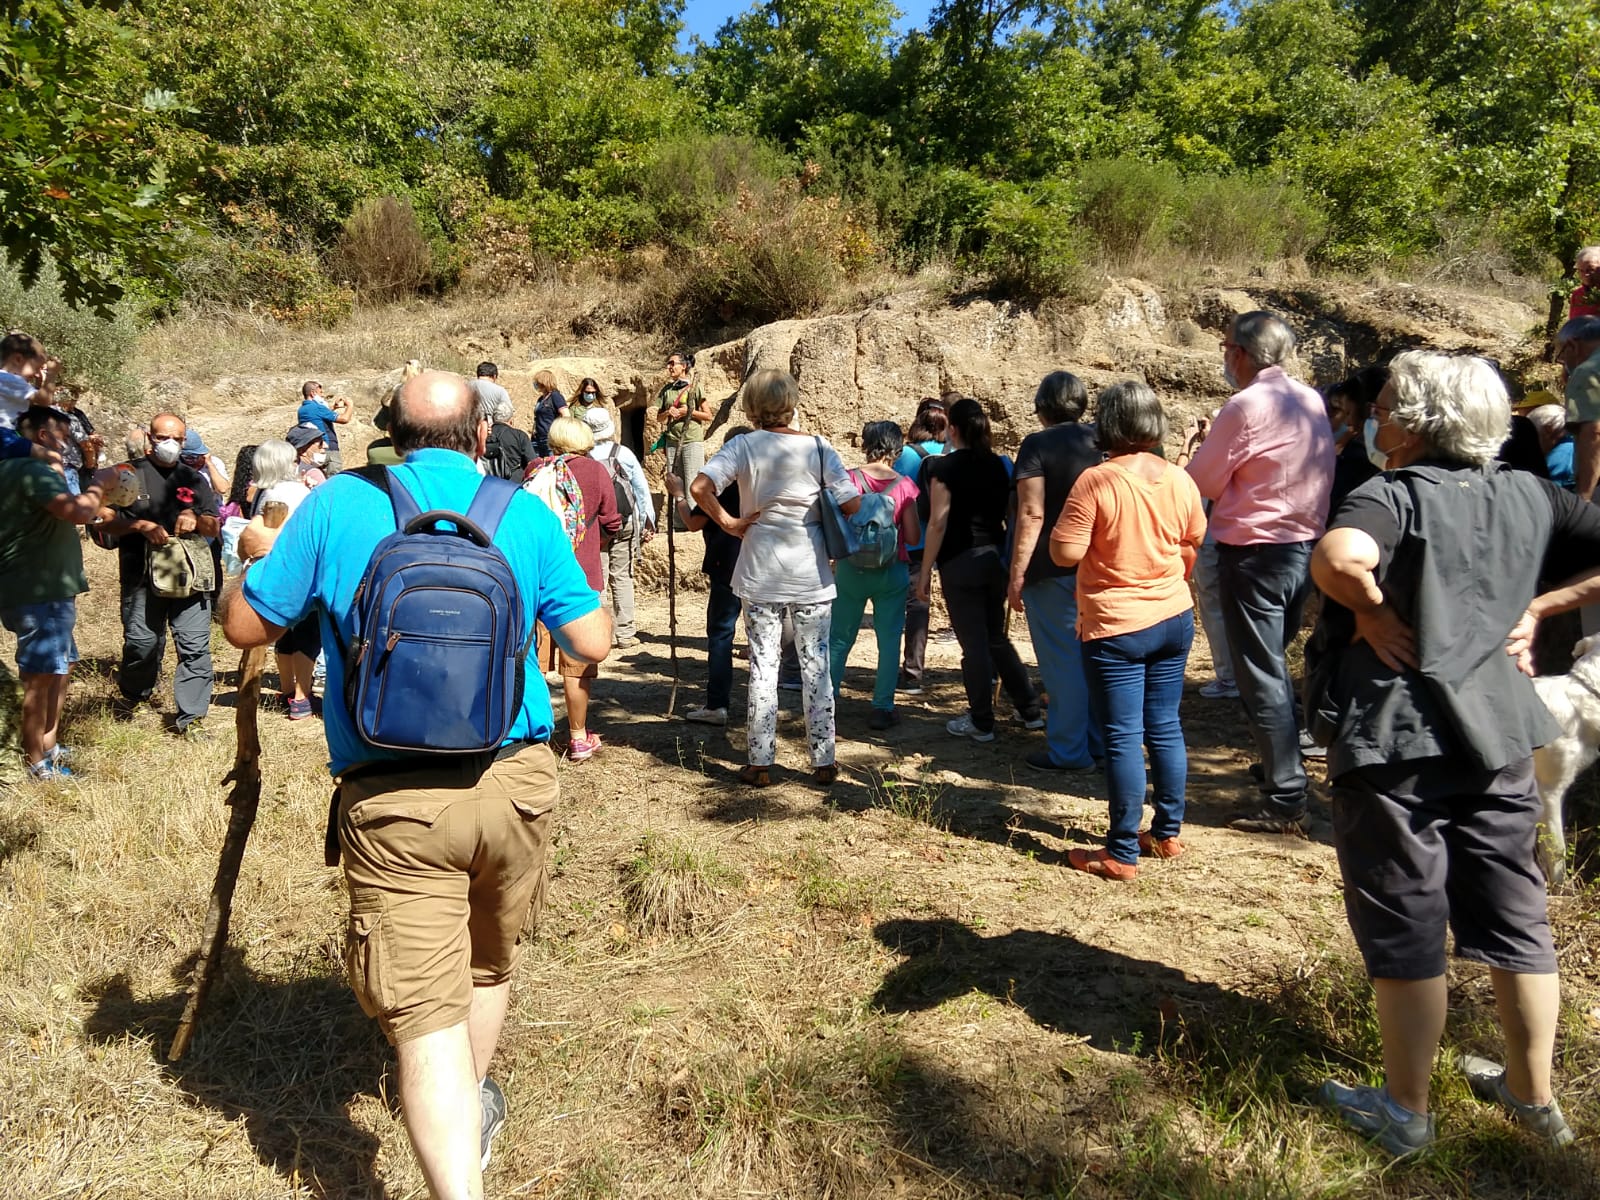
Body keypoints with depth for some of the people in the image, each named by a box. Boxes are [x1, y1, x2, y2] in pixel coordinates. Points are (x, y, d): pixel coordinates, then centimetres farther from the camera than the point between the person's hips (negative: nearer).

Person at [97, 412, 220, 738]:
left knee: (195, 646, -5)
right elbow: (106, 522, 3)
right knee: (142, 643, -5)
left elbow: (215, 528, 15)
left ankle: (192, 717, 1)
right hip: (143, 576, -2)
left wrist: (196, 519, -6)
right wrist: (140, 525, -14)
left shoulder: (194, 479, 18)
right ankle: (132, 698, 25)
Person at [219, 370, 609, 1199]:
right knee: (489, 964, 27)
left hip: (392, 798, -2)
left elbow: (244, 624, 4)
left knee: (424, 1015, 2)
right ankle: (475, 1111, 50)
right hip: (514, 780, 3)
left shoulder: (338, 505, -2)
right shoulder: (528, 514, 0)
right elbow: (592, 643, 0)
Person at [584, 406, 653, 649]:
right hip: (625, 525, 2)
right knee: (622, 578, 9)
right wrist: (648, 523, 9)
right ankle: (624, 633, 11)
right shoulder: (624, 454, -3)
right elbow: (642, 490, 1)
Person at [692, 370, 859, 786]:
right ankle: (823, 763, 15)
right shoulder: (818, 448, -5)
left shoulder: (743, 446, -5)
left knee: (763, 664, 7)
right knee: (816, 665, 8)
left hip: (760, 572, 0)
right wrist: (827, 528, 7)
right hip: (811, 574, 0)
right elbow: (851, 504, -11)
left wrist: (729, 523, -6)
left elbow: (699, 487, -19)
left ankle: (760, 763, 13)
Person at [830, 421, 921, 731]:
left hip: (852, 569, 1)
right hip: (892, 571, 0)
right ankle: (882, 708, 9)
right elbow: (913, 537, -6)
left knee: (839, 639, 11)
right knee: (889, 641, 7)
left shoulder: (850, 480, -6)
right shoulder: (904, 485, -5)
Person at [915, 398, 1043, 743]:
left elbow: (938, 523, -14)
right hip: (995, 558, 6)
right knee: (996, 637, 18)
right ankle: (1030, 710, 22)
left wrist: (925, 571, -9)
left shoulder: (945, 467, -10)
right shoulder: (999, 466, 7)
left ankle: (981, 723, 10)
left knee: (974, 643, 1)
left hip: (960, 562, -6)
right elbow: (1007, 515, 11)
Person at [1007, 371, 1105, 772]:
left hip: (1052, 570, -6)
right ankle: (1099, 742, 25)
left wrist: (1017, 574, -13)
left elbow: (1031, 514, -17)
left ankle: (1068, 751, 8)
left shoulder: (1037, 445, -10)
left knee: (1062, 661, 1)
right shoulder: (1101, 441, 7)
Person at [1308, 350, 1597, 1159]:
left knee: (1405, 931, 6)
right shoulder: (1528, 496, 6)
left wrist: (1373, 612, -17)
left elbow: (1339, 557, -35)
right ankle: (1533, 1095, 34)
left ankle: (1405, 1112, 21)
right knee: (1515, 918, 18)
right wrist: (1535, 608, 7)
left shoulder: (1394, 494, -14)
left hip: (1394, 738, -6)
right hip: (1498, 732, 6)